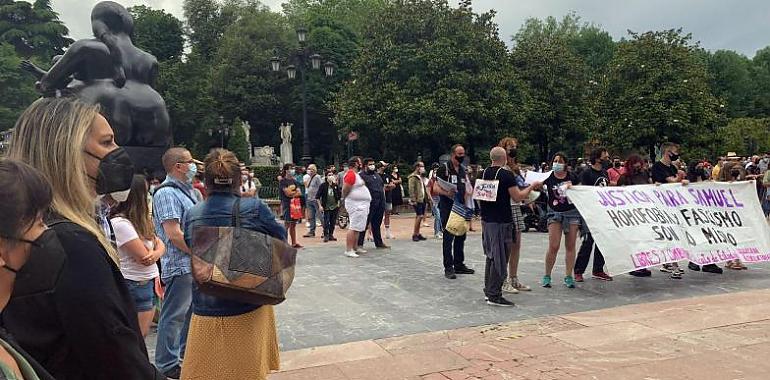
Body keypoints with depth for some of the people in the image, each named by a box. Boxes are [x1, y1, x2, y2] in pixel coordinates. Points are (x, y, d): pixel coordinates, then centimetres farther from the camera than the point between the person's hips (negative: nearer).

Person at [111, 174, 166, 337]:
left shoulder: (139, 221, 11)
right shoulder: (120, 223, -18)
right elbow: (144, 258, -19)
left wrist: (156, 253, -14)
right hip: (135, 285, -8)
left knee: (143, 335, 14)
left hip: (148, 283, 9)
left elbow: (160, 244, 9)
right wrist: (155, 254, 3)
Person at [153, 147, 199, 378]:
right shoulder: (167, 193, -16)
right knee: (173, 316, 1)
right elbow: (174, 234, -22)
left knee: (190, 313, 19)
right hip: (179, 266, -10)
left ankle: (186, 355, 33)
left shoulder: (186, 190, 15)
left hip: (194, 265, 10)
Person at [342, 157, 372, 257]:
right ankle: (348, 250, -11)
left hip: (361, 205, 11)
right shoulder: (351, 174, -15)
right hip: (356, 205, -11)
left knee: (358, 227, 14)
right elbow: (345, 190, -17)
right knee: (354, 227, -11)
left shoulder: (356, 174, 18)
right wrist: (345, 198, -3)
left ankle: (355, 247, 21)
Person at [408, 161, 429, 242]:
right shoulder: (413, 177, -9)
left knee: (419, 216, 10)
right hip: (417, 200, -9)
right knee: (420, 216, -12)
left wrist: (426, 199, 16)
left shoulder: (420, 177, 19)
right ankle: (414, 234, -6)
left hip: (422, 200, 9)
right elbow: (411, 189, -16)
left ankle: (417, 233, 16)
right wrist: (413, 200, -22)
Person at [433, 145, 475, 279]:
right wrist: (447, 193, -30)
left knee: (461, 236, 11)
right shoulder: (443, 169, -6)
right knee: (448, 237, -5)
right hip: (447, 207, -7)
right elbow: (436, 188, -12)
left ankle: (459, 264, 22)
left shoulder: (463, 169, 13)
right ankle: (448, 268, -1)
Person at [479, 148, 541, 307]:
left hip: (486, 220, 8)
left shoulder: (483, 174, 8)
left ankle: (488, 291, 24)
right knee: (500, 259, -2)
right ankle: (494, 296, -1)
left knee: (490, 256, 17)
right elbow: (518, 197, -13)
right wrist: (532, 186, 0)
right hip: (502, 222, -7)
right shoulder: (506, 174, -13)